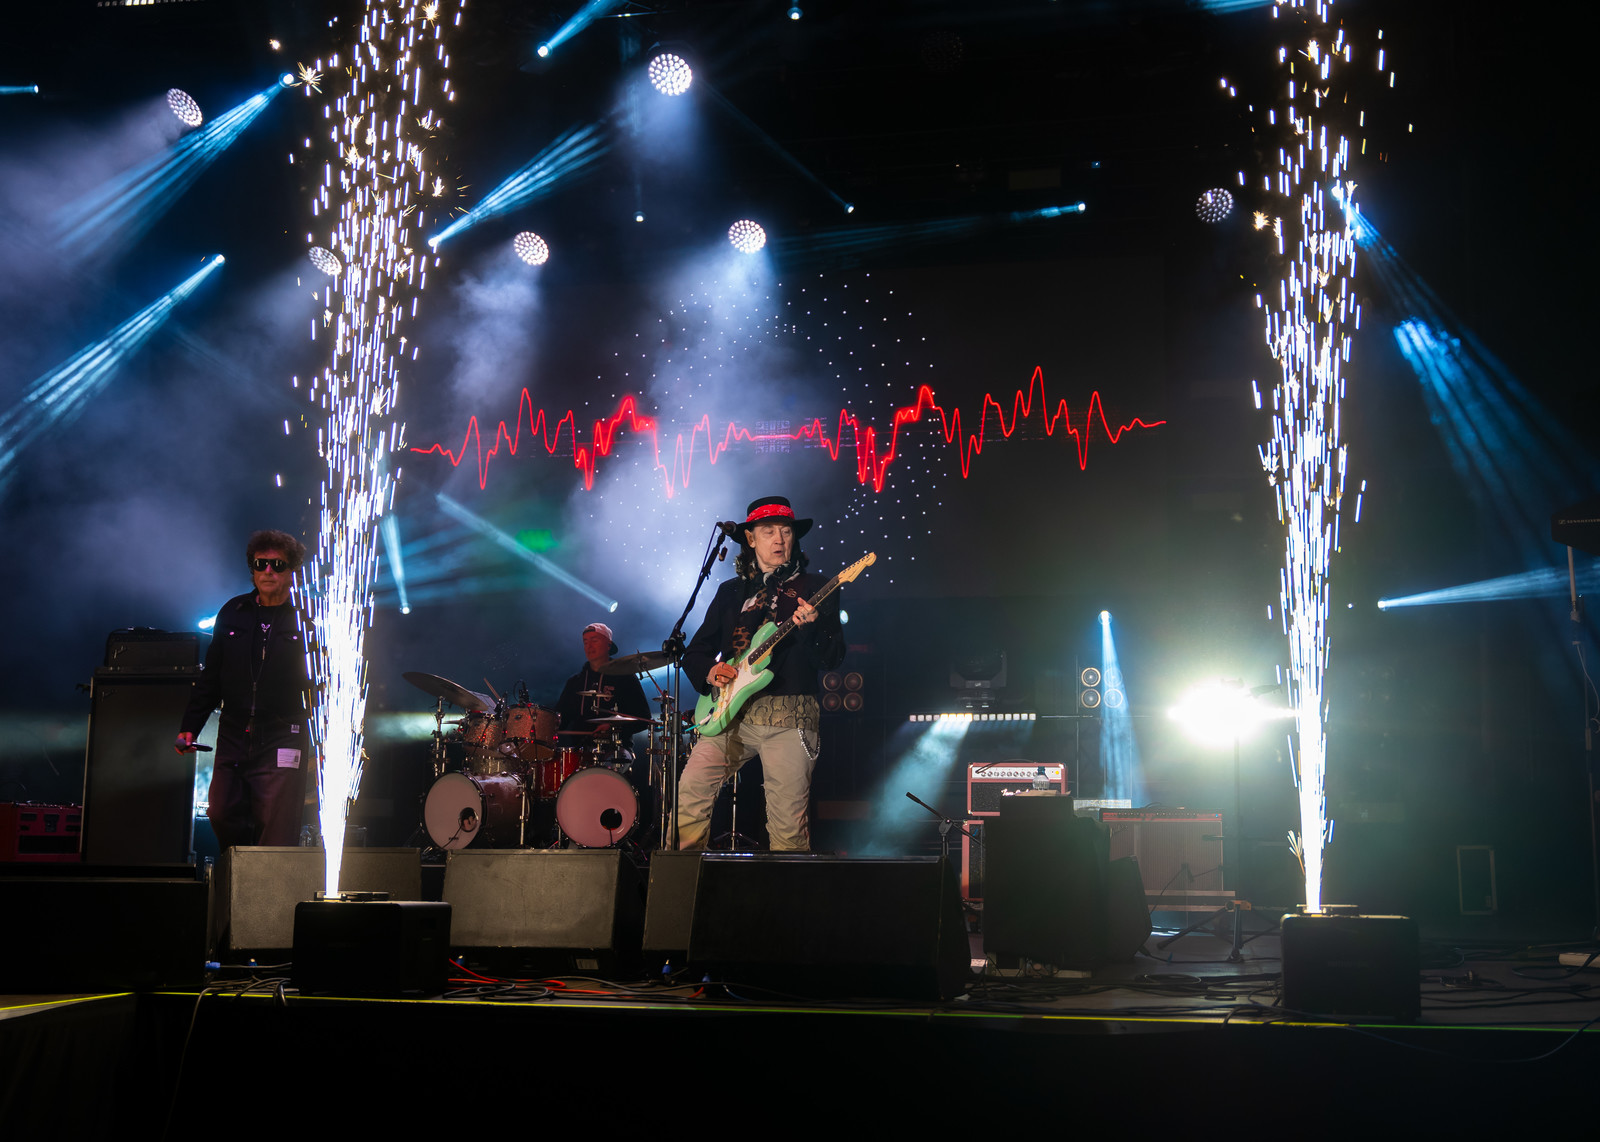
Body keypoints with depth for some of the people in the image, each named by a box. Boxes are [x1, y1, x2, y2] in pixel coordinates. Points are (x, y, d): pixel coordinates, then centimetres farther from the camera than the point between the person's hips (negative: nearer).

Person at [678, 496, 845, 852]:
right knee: (690, 790, -10)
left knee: (788, 822, -8)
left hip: (789, 716, -3)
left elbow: (833, 658, -2)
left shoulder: (813, 588, 7)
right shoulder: (731, 591, 18)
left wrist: (810, 628, -21)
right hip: (731, 714, 3)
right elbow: (694, 652, 20)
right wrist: (710, 672, -1)